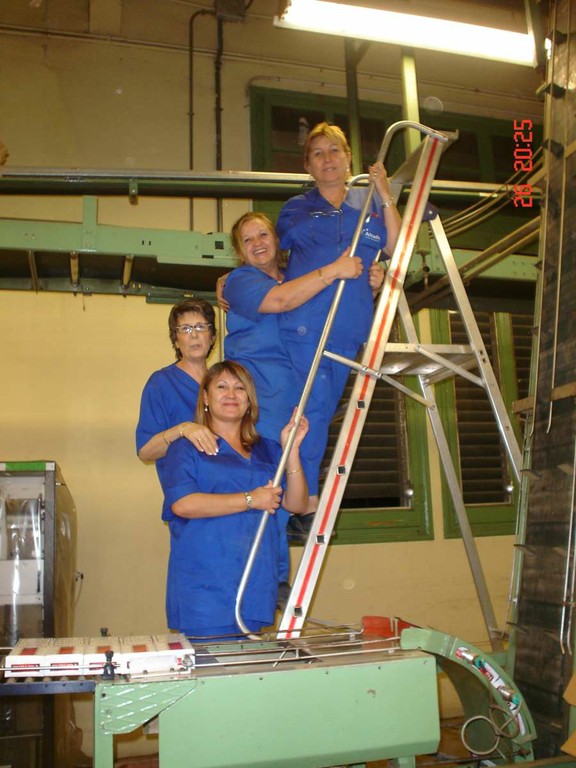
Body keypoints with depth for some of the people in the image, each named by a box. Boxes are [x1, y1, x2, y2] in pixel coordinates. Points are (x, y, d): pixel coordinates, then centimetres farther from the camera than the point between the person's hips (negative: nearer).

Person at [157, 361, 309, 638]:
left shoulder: (267, 451, 18)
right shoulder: (187, 448, 4)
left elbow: (296, 504, 9)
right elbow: (182, 504, -13)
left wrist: (291, 449, -2)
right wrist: (250, 500, -13)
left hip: (257, 583, 4)